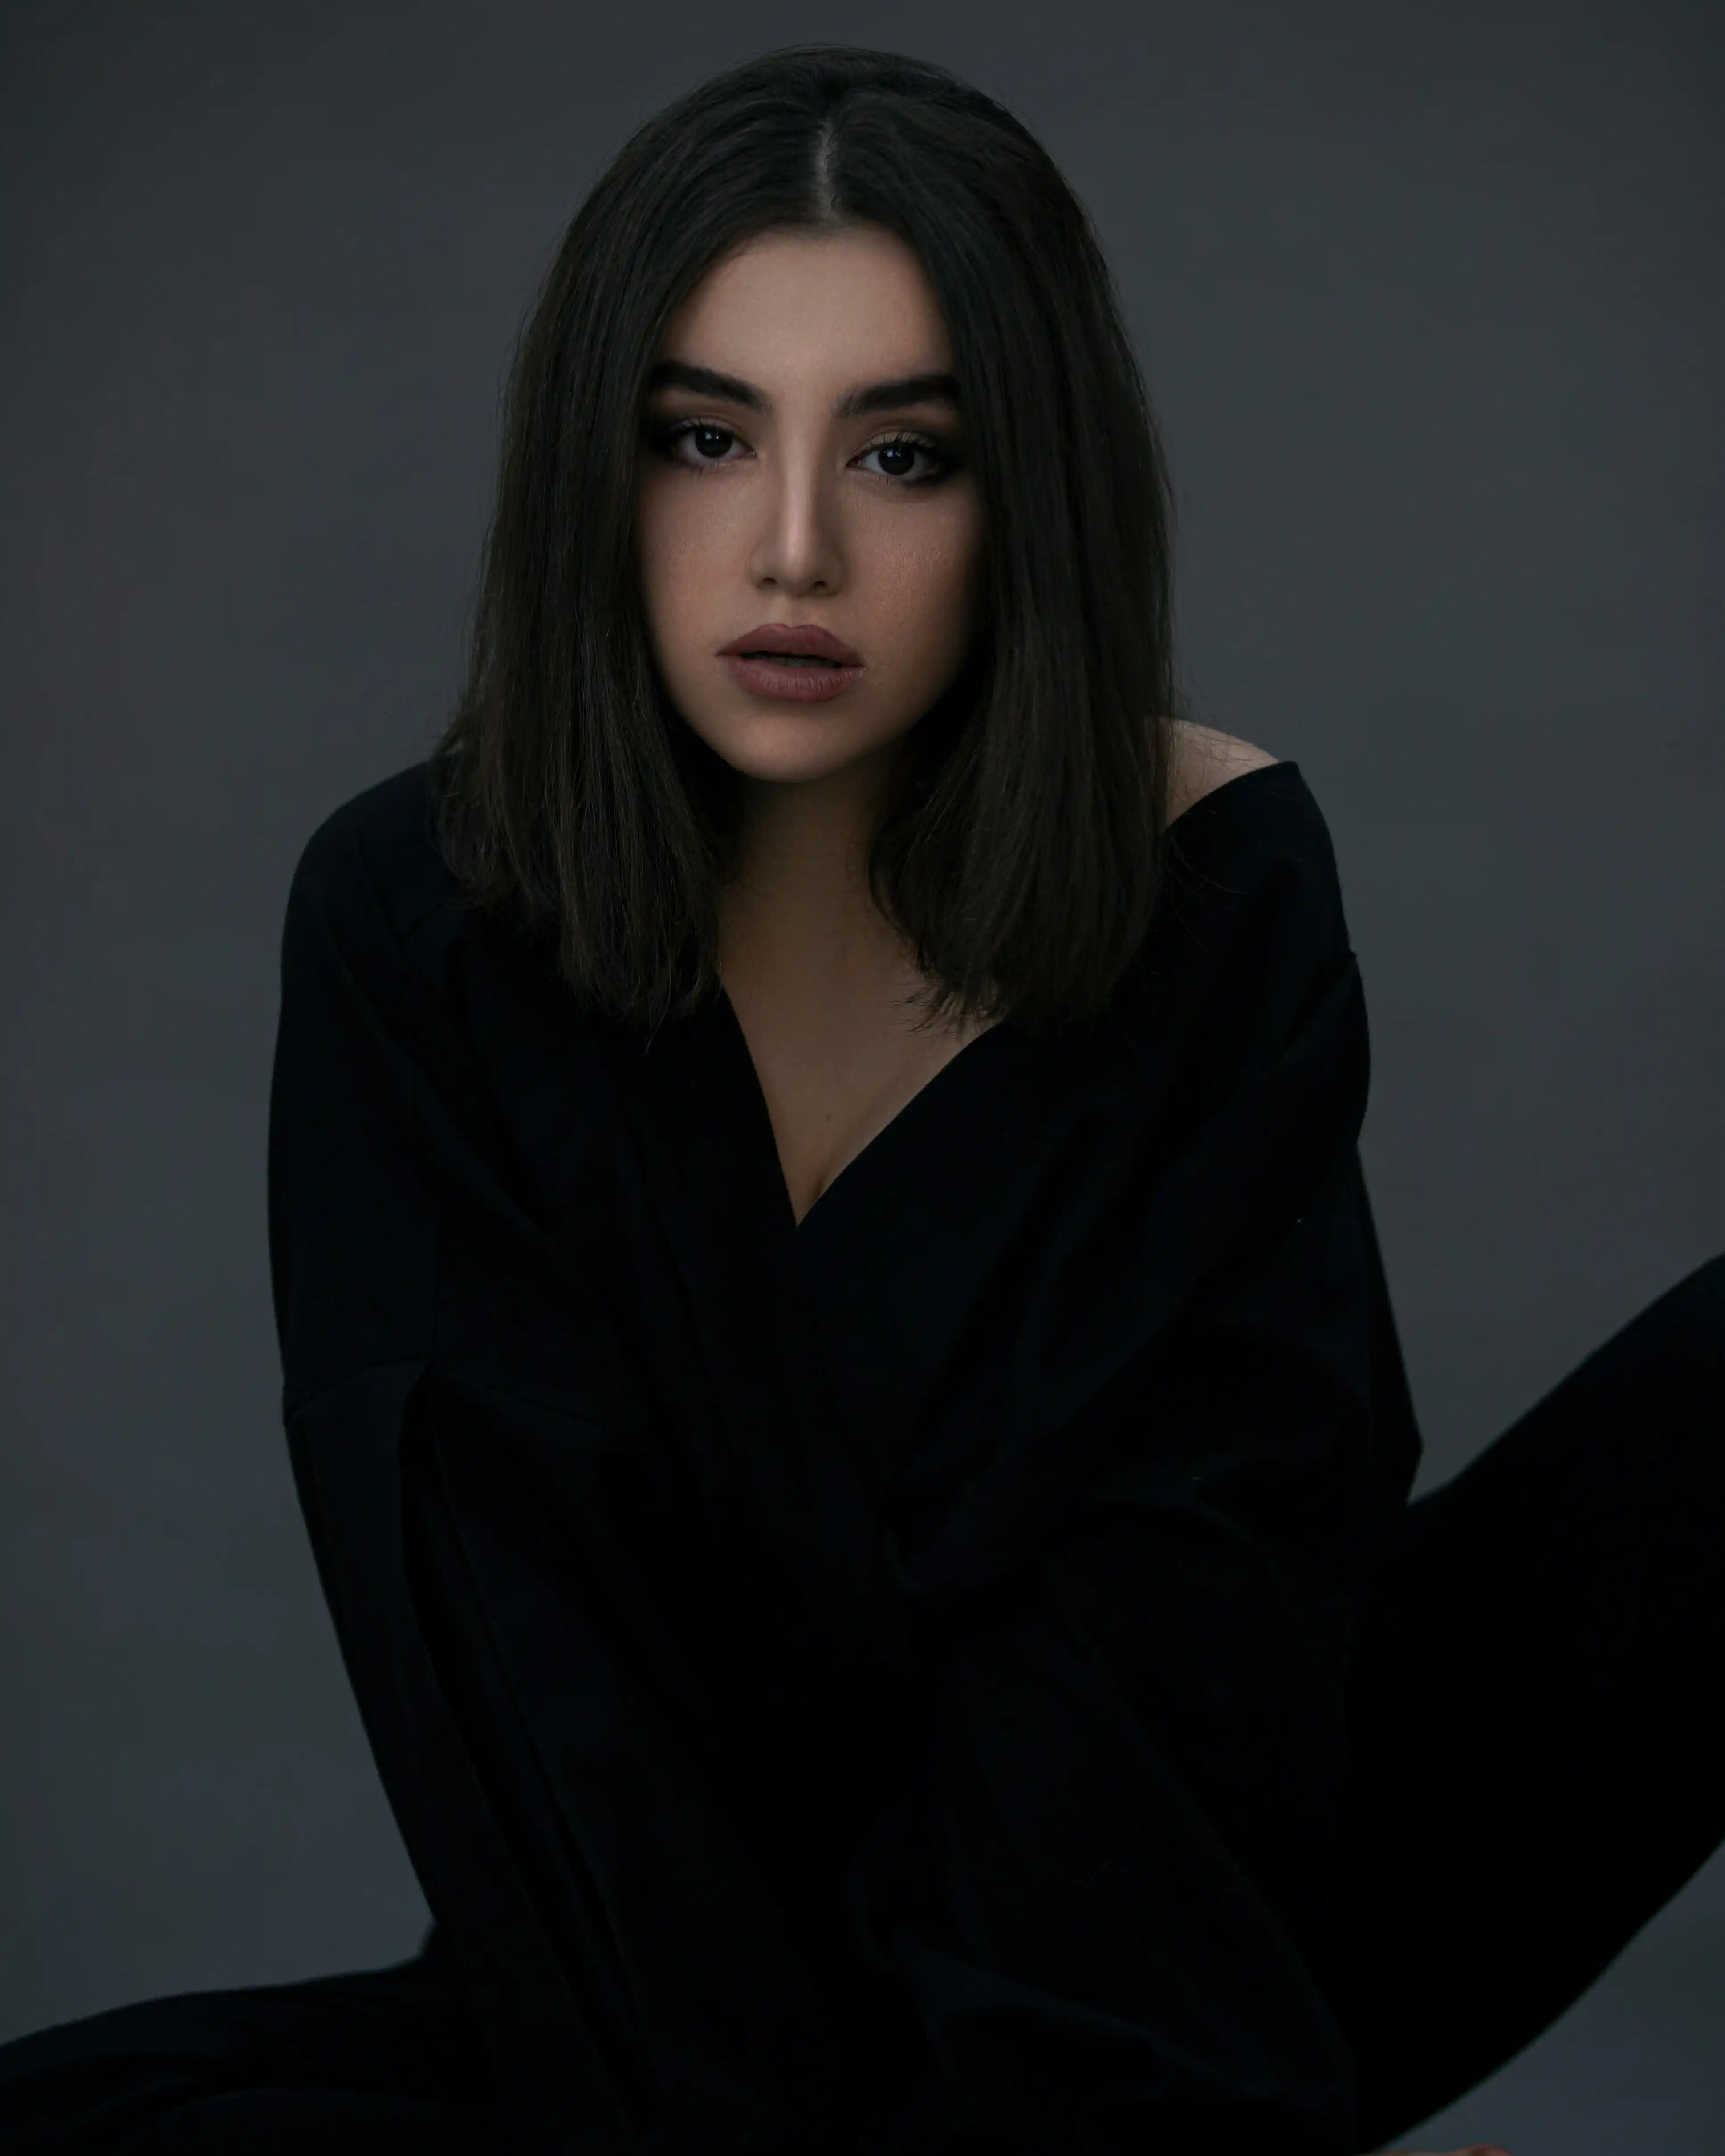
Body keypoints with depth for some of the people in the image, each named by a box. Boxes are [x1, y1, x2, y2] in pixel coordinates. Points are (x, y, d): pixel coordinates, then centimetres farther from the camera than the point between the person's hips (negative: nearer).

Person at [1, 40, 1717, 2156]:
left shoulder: (1219, 887, -13)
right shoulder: (415, 928, -13)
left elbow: (1184, 1624, -18)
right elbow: (524, 1680, -17)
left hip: (1207, 1921, 0)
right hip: (697, 1984, 1)